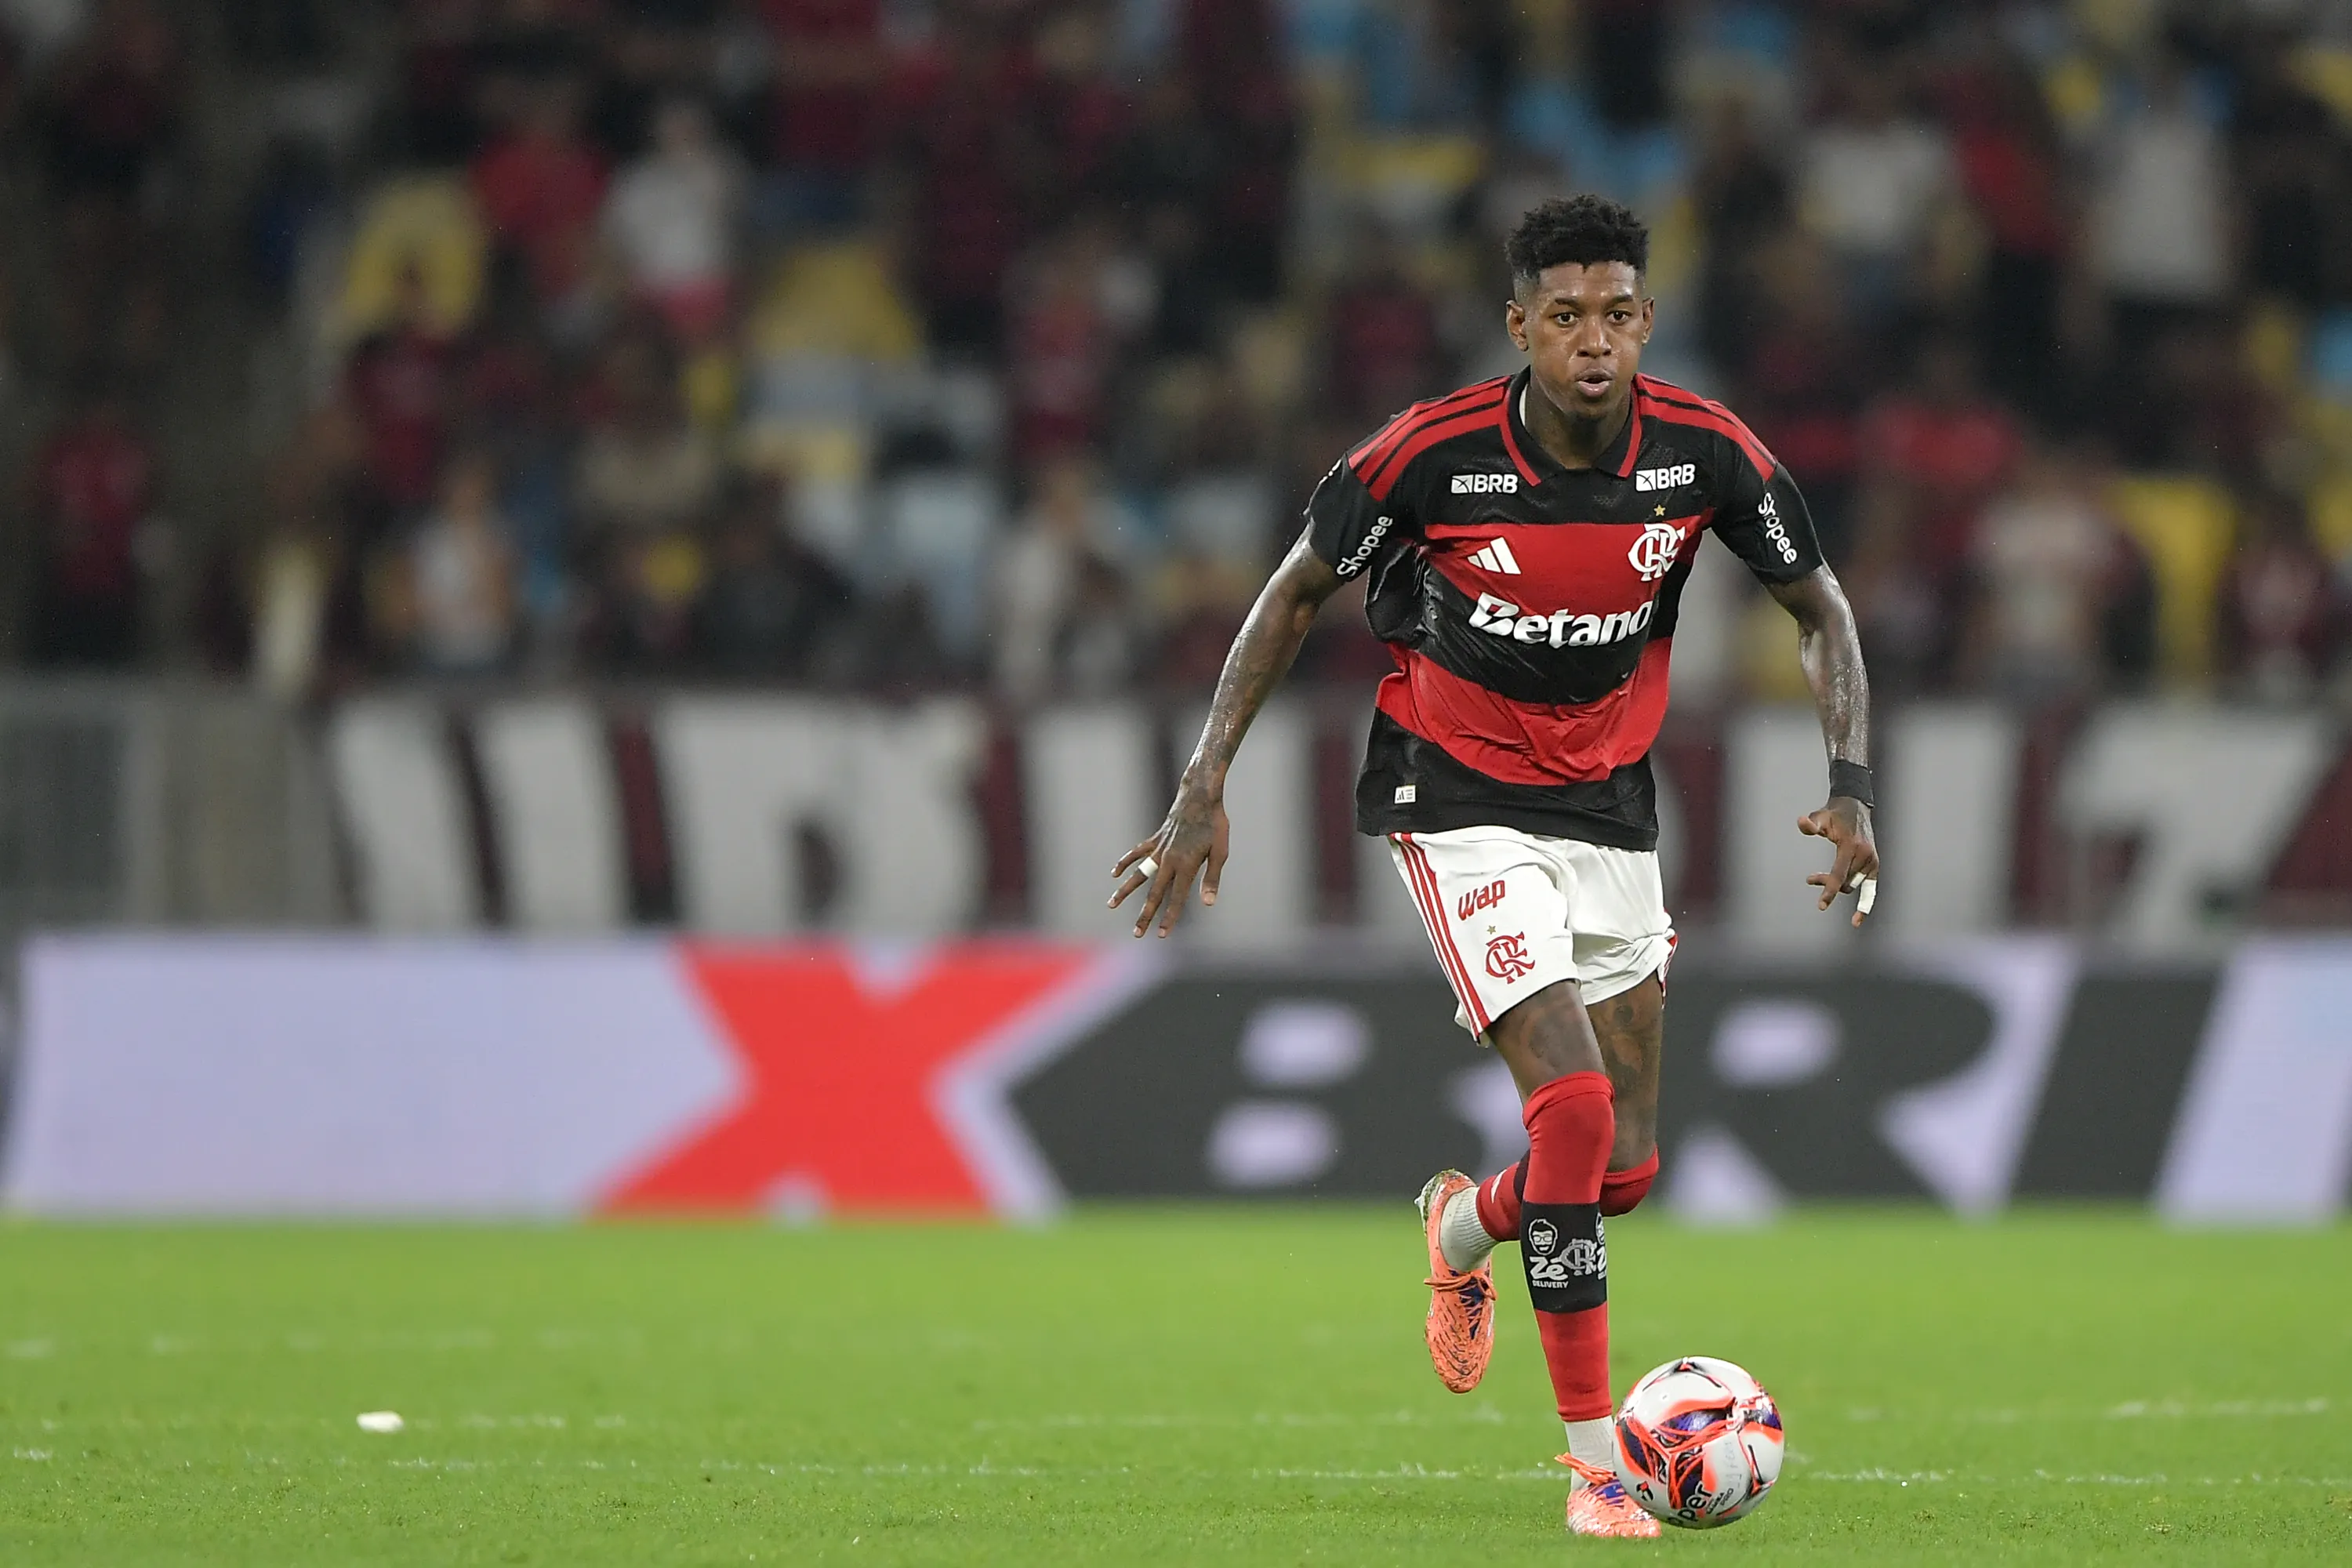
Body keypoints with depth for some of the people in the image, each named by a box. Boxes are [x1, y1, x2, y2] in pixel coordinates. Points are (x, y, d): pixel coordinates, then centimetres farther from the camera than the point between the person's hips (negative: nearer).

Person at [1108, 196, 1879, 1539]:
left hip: (1611, 809, 4)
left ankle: (1468, 1229, 40)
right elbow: (1299, 591, -3)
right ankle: (1594, 1455, -12)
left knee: (1627, 1167, 3)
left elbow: (1822, 610, 2)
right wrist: (1206, 788, -7)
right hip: (1460, 804, -4)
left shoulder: (1706, 455, -12)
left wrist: (1853, 790, -12)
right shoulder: (1432, 455, -19)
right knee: (1575, 1107, -22)